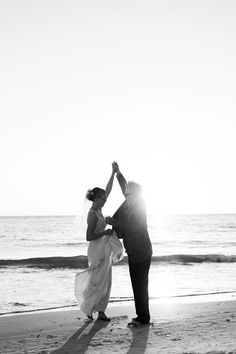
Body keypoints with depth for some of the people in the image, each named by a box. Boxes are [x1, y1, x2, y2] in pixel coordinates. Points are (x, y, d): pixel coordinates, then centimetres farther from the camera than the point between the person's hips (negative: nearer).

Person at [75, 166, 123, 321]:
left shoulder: (98, 210, 6)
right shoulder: (93, 214, -18)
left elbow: (108, 190, 13)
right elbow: (89, 237, -21)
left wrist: (113, 173, 11)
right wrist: (105, 232, -18)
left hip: (105, 251, 9)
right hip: (97, 251, -9)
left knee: (105, 282, 10)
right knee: (97, 282, 0)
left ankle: (101, 311, 16)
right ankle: (88, 309, 16)